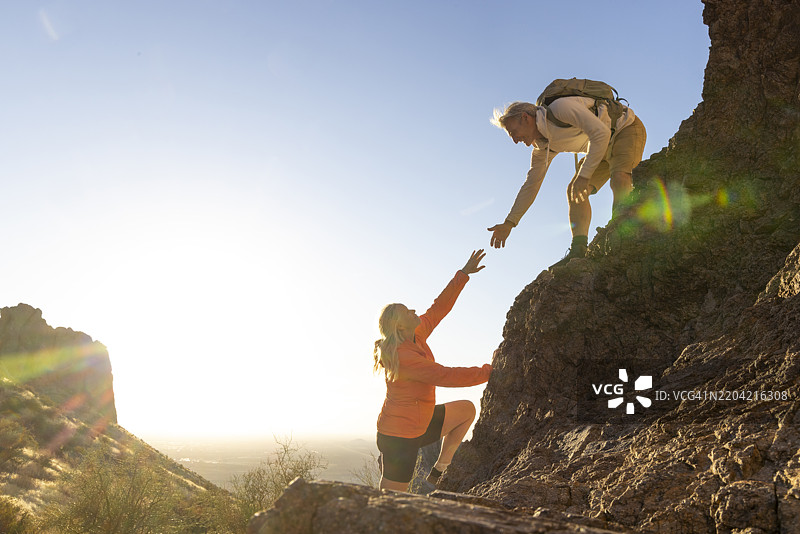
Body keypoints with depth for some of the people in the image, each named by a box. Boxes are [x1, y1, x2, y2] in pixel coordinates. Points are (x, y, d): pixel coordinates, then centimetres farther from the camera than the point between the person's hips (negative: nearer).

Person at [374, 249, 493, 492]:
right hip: (400, 434, -9)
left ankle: (438, 471, 13)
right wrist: (487, 372, -19)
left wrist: (463, 274, 9)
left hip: (419, 424, 9)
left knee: (467, 410, 13)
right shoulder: (401, 356, -26)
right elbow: (445, 376, -27)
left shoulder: (416, 336, 1)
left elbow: (439, 308, 7)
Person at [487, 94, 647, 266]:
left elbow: (601, 132, -33)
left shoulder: (560, 107, -28)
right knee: (574, 191, -8)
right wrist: (509, 223, 0)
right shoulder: (543, 146, -2)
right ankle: (579, 250, -18)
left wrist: (584, 175, -34)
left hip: (628, 129, -8)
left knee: (619, 177, -35)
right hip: (607, 145, 8)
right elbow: (531, 184, 3)